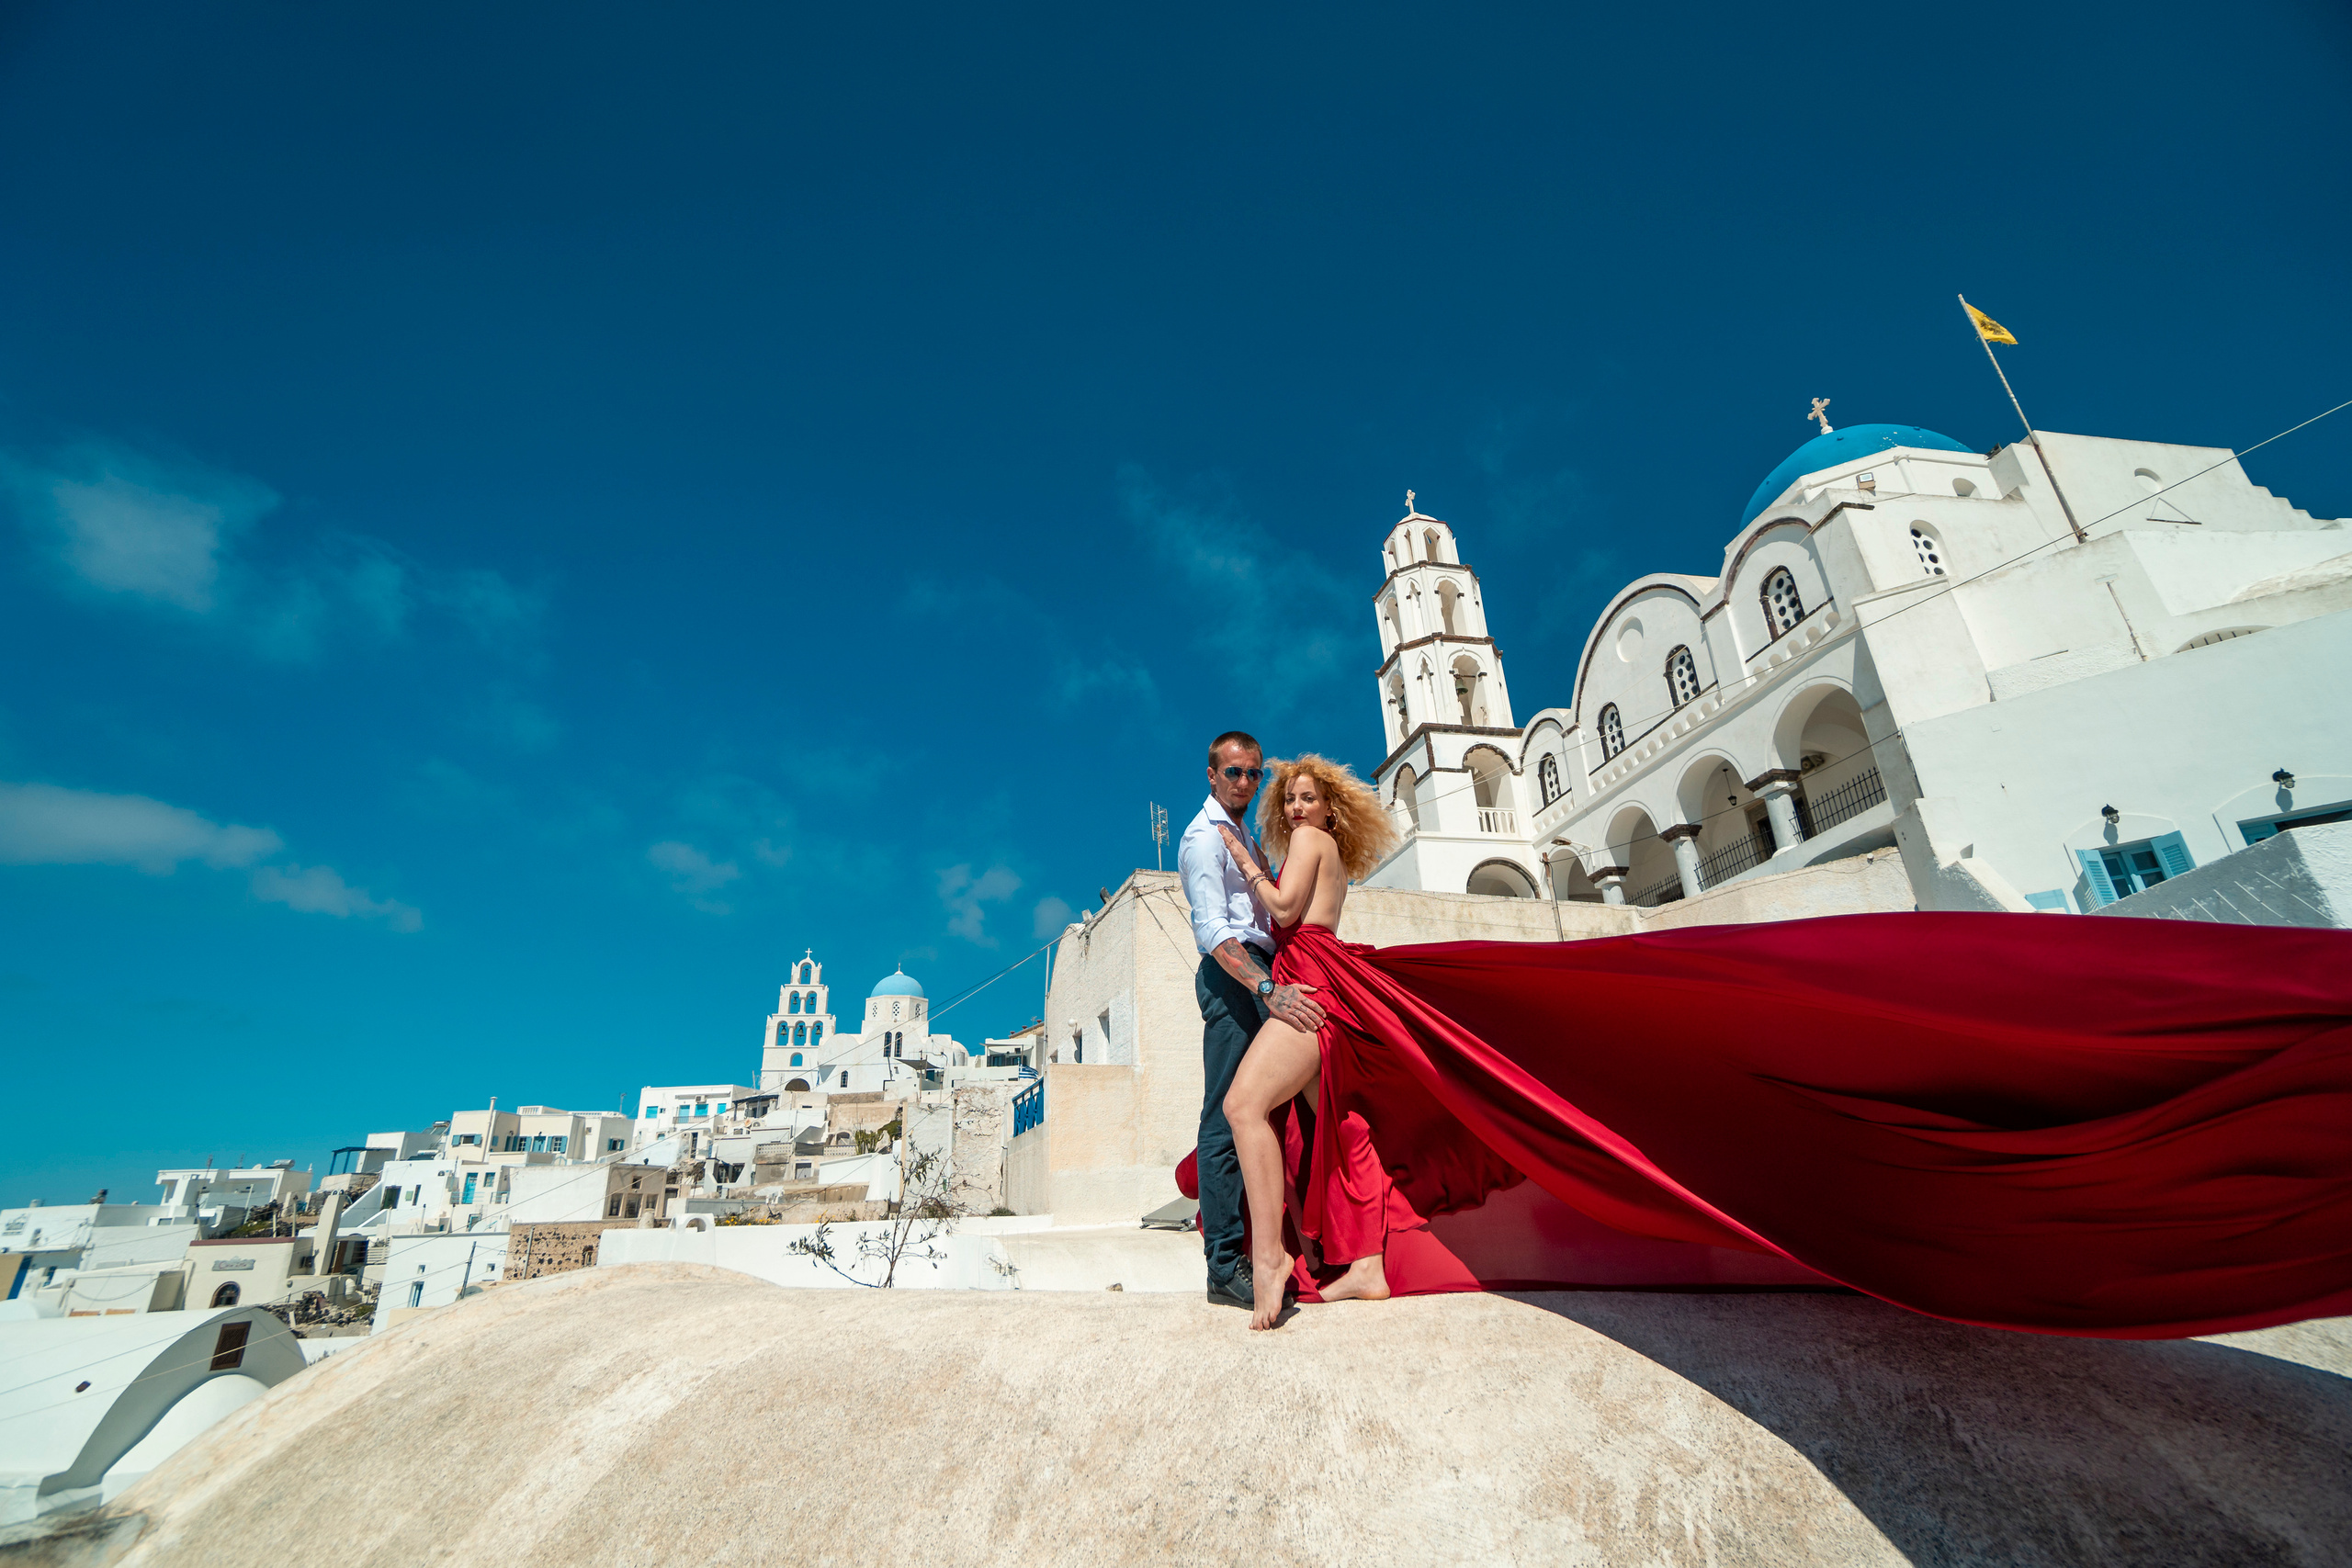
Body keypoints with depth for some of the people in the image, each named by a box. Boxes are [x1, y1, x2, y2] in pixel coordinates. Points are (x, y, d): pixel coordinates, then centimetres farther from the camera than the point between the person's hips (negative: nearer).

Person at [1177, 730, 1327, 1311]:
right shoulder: (1204, 836, -8)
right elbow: (1212, 929, -21)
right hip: (1232, 977, -10)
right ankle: (1226, 1265, -8)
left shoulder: (1242, 834, 24)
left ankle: (1253, 1247, 17)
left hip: (1256, 975, 10)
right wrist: (1267, 988, -31)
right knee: (1227, 1116, -11)